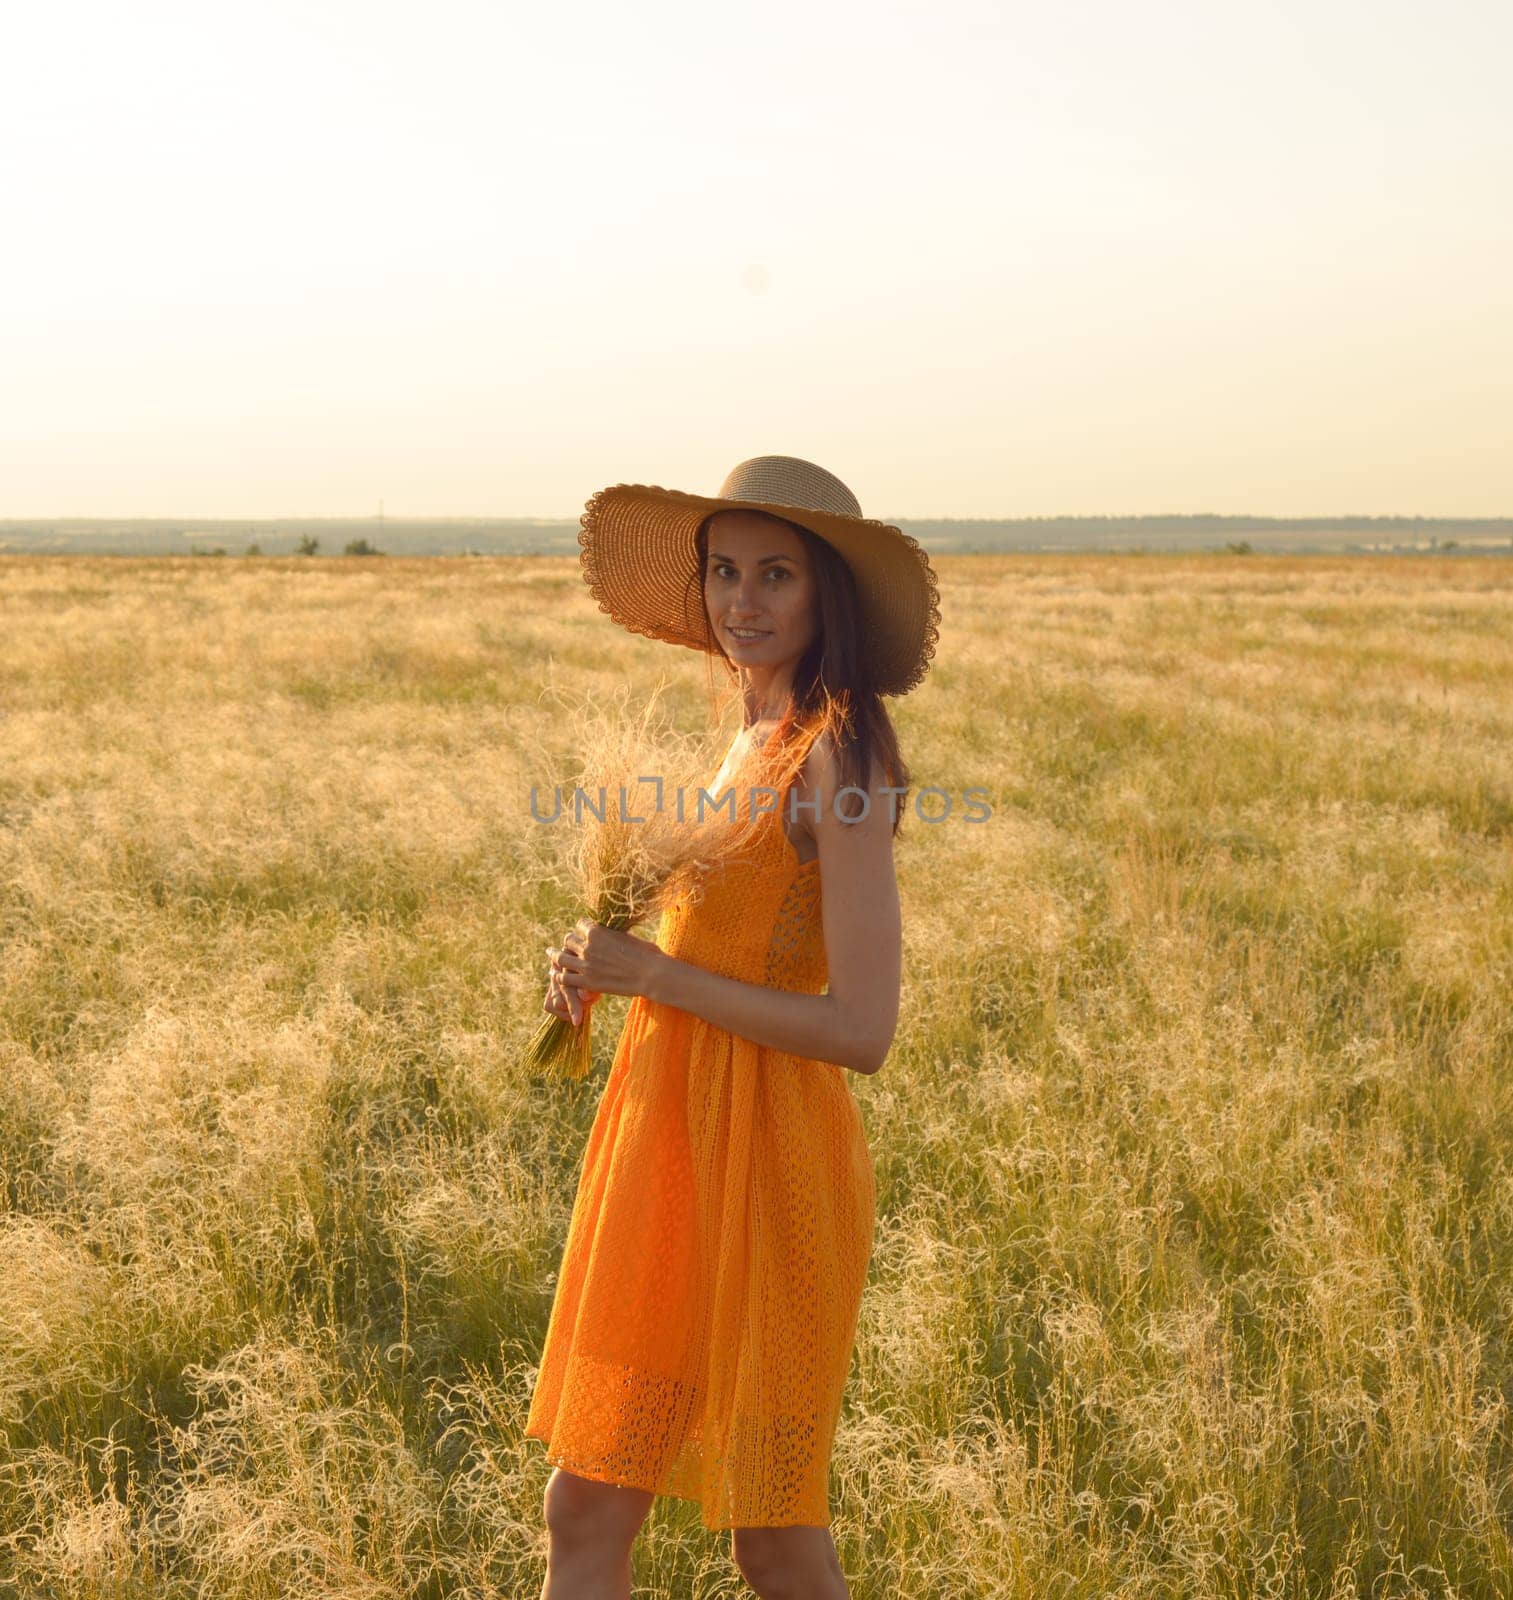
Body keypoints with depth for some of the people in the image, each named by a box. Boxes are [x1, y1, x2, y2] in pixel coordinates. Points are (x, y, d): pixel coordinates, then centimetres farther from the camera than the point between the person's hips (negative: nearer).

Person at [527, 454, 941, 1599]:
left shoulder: (838, 755, -15)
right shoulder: (758, 736, 12)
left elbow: (861, 1029, -21)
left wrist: (659, 976, -15)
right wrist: (600, 970, 4)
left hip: (767, 1160, -9)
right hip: (667, 1141, 9)